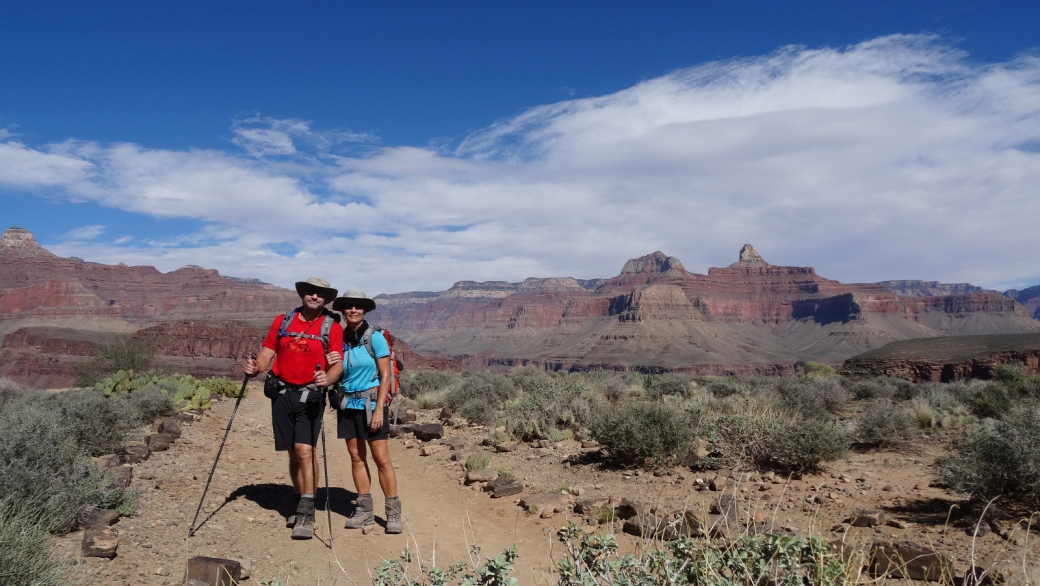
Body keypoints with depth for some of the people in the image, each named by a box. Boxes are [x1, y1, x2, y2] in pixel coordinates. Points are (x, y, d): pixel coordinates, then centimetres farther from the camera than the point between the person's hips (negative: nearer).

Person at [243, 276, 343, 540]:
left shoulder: (332, 327, -1)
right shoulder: (282, 321, 9)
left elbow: (337, 363, -7)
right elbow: (267, 352, 7)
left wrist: (327, 378, -28)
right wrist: (256, 367, -14)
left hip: (310, 395, -4)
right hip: (282, 392, 4)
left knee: (305, 450, -14)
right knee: (293, 452, 11)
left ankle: (307, 513, -10)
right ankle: (301, 503, 27)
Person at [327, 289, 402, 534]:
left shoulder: (375, 337, -8)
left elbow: (385, 376, -9)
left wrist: (379, 409, -14)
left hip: (371, 403, -4)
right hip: (347, 404, 5)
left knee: (381, 458, -5)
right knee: (356, 457, 8)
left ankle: (393, 512, 2)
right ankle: (364, 510, 17)